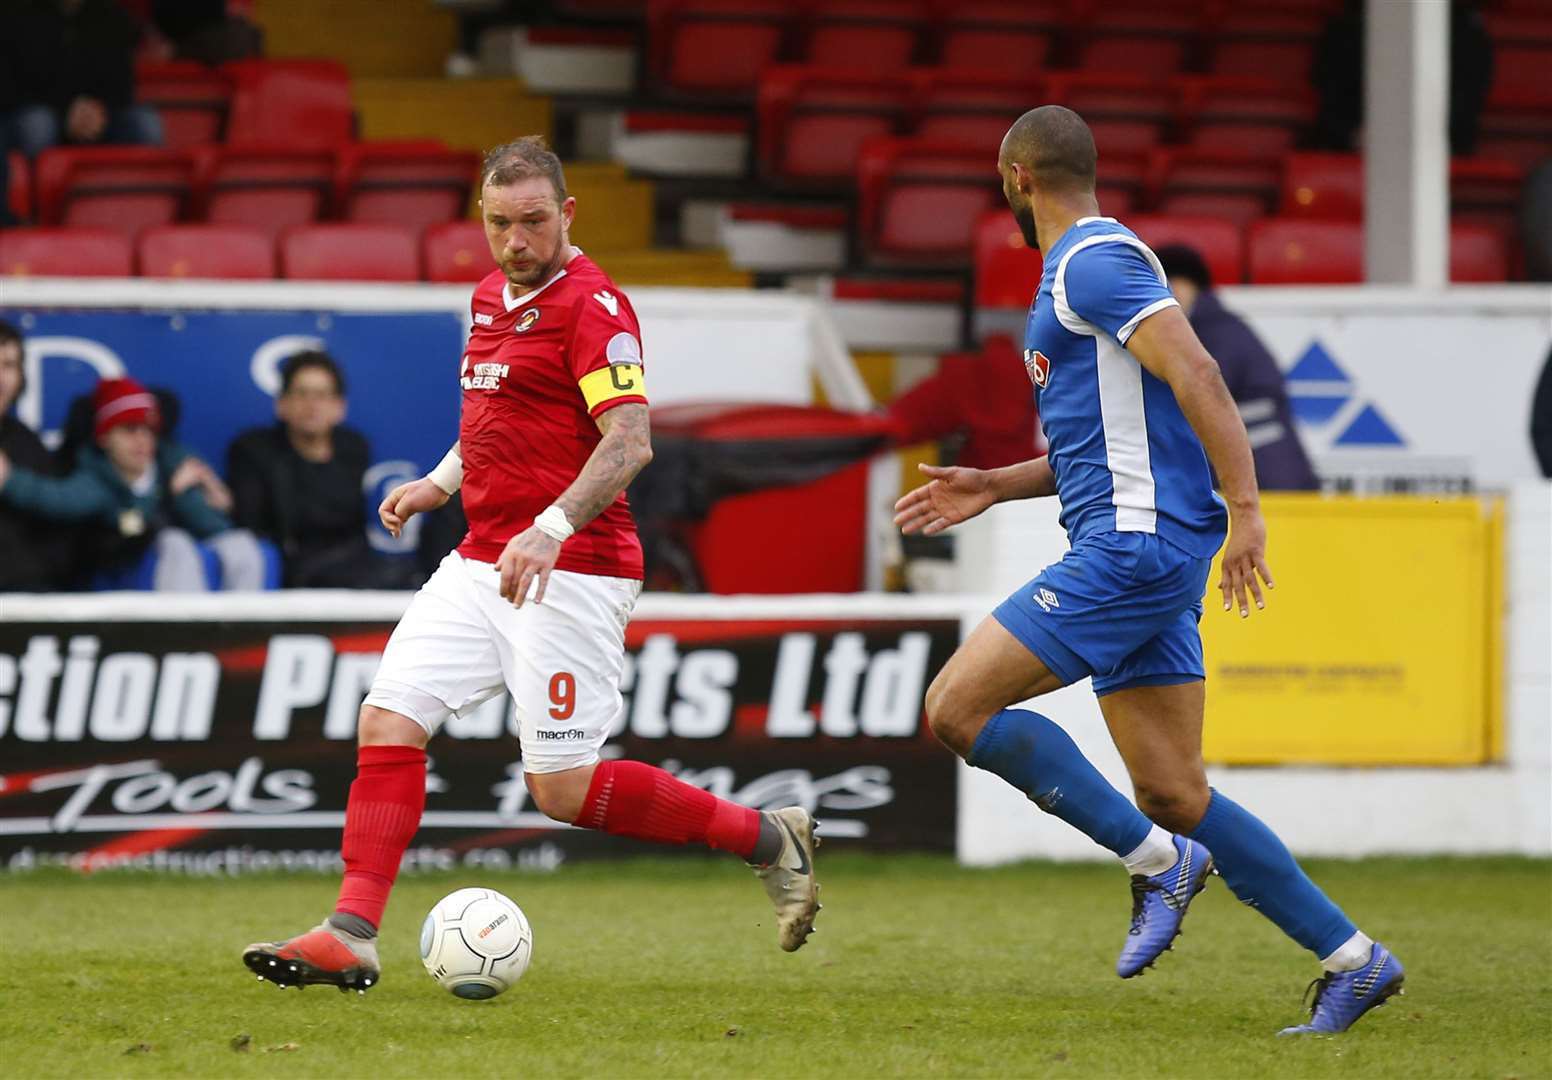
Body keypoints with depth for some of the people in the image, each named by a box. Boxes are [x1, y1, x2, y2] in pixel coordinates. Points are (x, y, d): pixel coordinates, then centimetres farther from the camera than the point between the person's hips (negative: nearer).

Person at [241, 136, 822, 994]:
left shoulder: (591, 304, -13)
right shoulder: (491, 296, 14)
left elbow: (628, 441, -23)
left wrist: (554, 526, -36)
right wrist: (439, 484, 18)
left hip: (567, 572, -8)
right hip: (480, 563, 8)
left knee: (564, 790, -8)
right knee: (388, 720, -5)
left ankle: (768, 838, 8)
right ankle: (351, 937, -6)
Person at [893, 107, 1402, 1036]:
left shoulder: (1093, 263, -9)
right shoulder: (1086, 268, 23)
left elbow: (1197, 377, -20)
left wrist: (1245, 510, -26)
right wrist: (995, 487, 24)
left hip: (1136, 542, -10)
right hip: (1135, 548, 10)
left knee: (957, 707, -12)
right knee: (1175, 796, 6)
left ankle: (1158, 860, -9)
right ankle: (1353, 960, 6)